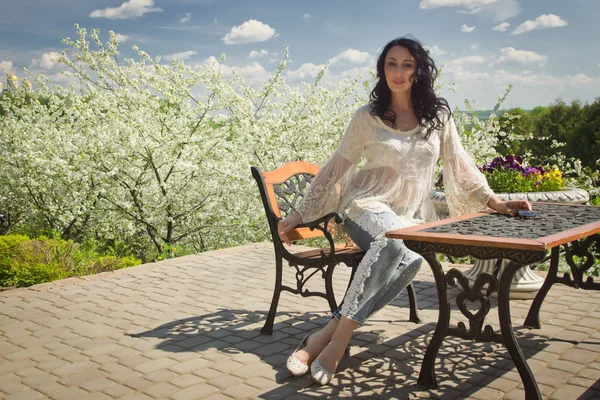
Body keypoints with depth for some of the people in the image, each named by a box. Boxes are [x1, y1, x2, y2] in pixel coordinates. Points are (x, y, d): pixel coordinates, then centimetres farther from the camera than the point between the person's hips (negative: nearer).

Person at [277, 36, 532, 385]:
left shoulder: (438, 115, 8)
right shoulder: (367, 117, 3)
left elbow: (460, 164, 11)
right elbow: (336, 168, 7)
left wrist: (495, 202, 0)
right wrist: (302, 214, 5)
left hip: (415, 214, 2)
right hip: (368, 204, -2)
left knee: (412, 258, -35)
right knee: (392, 241, -38)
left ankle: (328, 333, -33)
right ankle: (339, 338, -35)